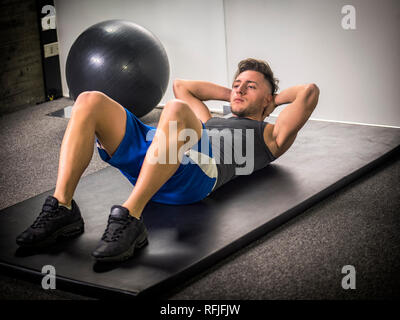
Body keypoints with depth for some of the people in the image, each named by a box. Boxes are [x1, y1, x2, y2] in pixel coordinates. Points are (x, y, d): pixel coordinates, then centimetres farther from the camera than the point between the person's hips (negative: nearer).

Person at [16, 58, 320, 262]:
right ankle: (62, 209, -26)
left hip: (198, 170, -7)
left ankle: (129, 218, -44)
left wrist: (272, 99, 33)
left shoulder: (269, 135, 27)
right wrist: (228, 94, 55)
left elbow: (310, 92, 17)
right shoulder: (212, 121, 45)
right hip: (148, 164, 7)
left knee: (176, 110, -39)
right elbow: (181, 85, 56)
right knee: (90, 102, -14)